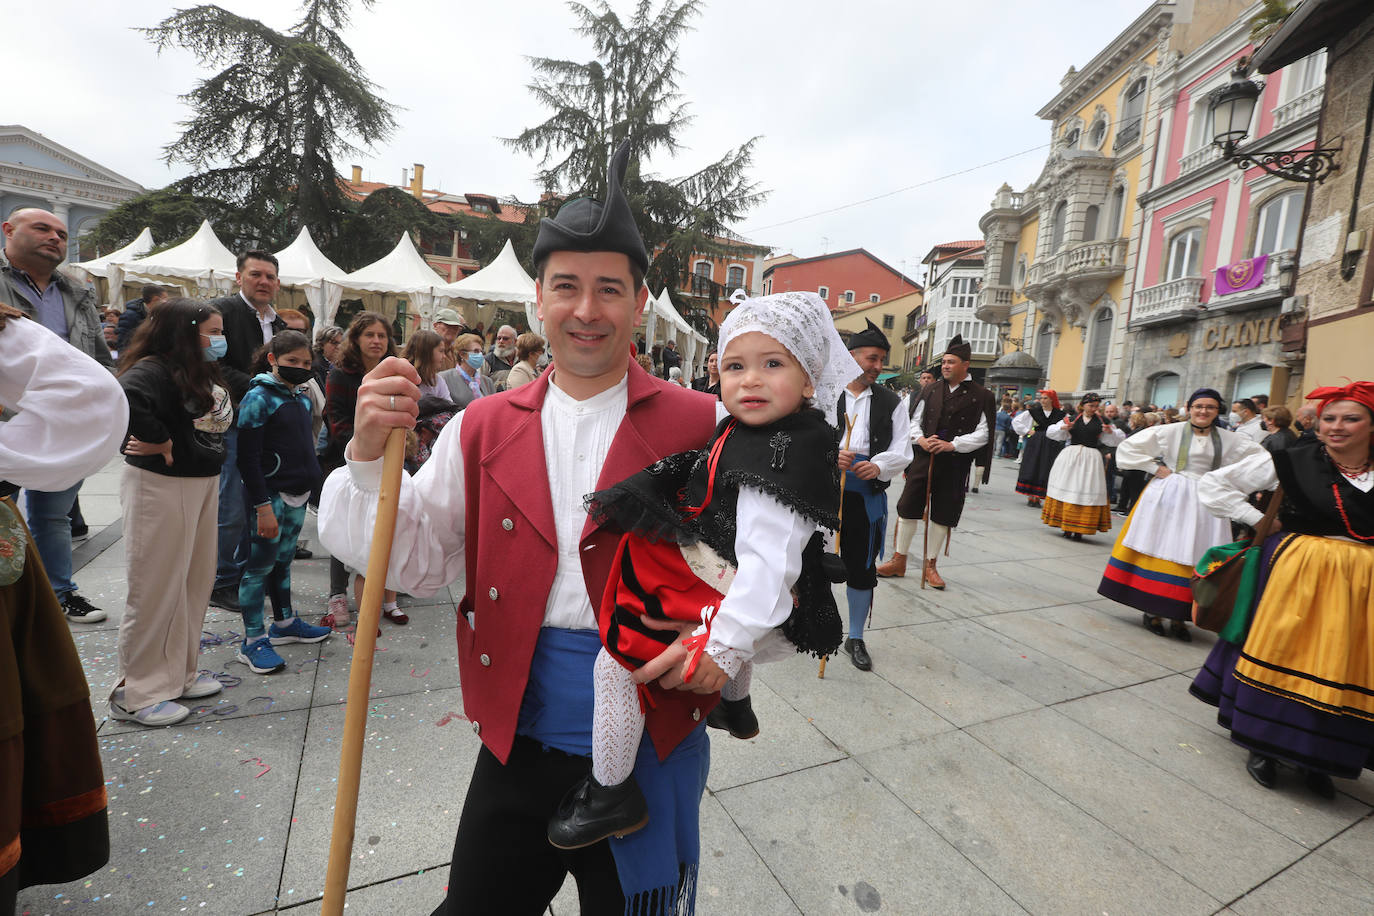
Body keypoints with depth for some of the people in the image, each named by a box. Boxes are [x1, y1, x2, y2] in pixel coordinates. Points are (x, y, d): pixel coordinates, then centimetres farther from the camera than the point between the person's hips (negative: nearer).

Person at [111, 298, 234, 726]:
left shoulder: (201, 373, 13)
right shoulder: (154, 369, -16)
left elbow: (219, 420, 21)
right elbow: (123, 397, -36)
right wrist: (157, 440, -23)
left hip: (203, 483, 9)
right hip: (160, 486, -9)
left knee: (197, 582, 16)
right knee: (157, 588, 0)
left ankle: (180, 673, 31)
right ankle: (136, 694, 16)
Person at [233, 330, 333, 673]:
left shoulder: (302, 396, 11)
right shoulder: (258, 397, -12)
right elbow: (248, 458, -15)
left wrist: (310, 475, 18)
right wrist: (262, 506, -18)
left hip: (298, 494, 7)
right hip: (271, 496, -7)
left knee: (284, 560, 18)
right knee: (261, 564, 1)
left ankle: (285, 623, 30)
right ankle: (253, 641, 10)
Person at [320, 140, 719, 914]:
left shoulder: (699, 425, -9)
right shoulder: (485, 428, 0)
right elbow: (415, 564, 0)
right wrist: (371, 454, -14)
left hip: (650, 754, -2)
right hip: (518, 746, 3)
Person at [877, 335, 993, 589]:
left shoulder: (981, 396, -1)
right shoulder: (930, 391, 9)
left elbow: (983, 434, -4)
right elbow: (914, 421, 12)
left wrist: (953, 445, -15)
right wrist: (921, 439, -8)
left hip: (955, 464, -2)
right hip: (924, 459, 2)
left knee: (942, 515, 5)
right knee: (908, 508, 2)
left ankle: (929, 565, 22)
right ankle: (899, 561, 17)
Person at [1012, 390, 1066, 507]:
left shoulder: (1060, 414, 2)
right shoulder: (1034, 411, 1)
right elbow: (1016, 421, 5)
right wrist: (1027, 431, 0)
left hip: (1051, 446, 0)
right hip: (1035, 444, 0)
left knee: (1045, 471, -1)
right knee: (1031, 469, 0)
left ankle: (1037, 497, 6)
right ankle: (1030, 497, 8)